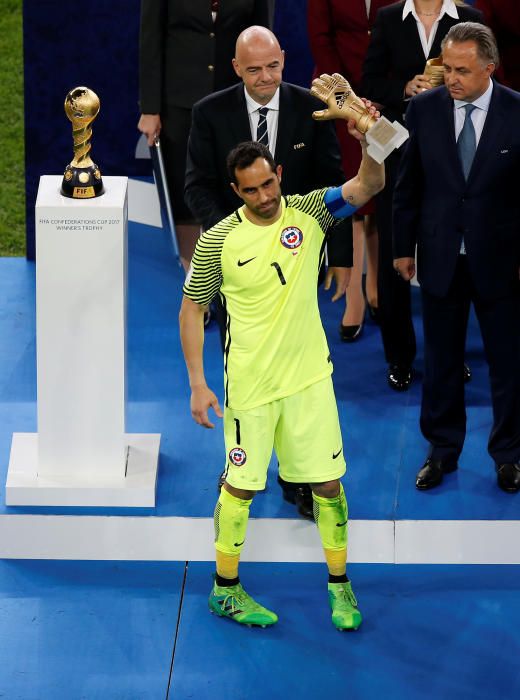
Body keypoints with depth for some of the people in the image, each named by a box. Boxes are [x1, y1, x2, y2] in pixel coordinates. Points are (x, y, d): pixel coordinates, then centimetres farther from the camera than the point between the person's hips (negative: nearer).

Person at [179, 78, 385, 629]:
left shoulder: (309, 213, -5)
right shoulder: (218, 241, -10)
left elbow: (369, 183, -18)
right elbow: (192, 307, -2)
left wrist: (357, 126, -36)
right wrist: (197, 383, -7)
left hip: (309, 378, 2)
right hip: (249, 385, -2)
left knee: (327, 482, 5)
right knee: (240, 486, 7)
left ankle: (339, 584, 21)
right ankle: (225, 588, 23)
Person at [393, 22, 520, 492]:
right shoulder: (424, 109, -4)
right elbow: (408, 185, 4)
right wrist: (404, 247, 5)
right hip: (439, 256, 2)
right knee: (441, 361, 12)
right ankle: (442, 450, 27)